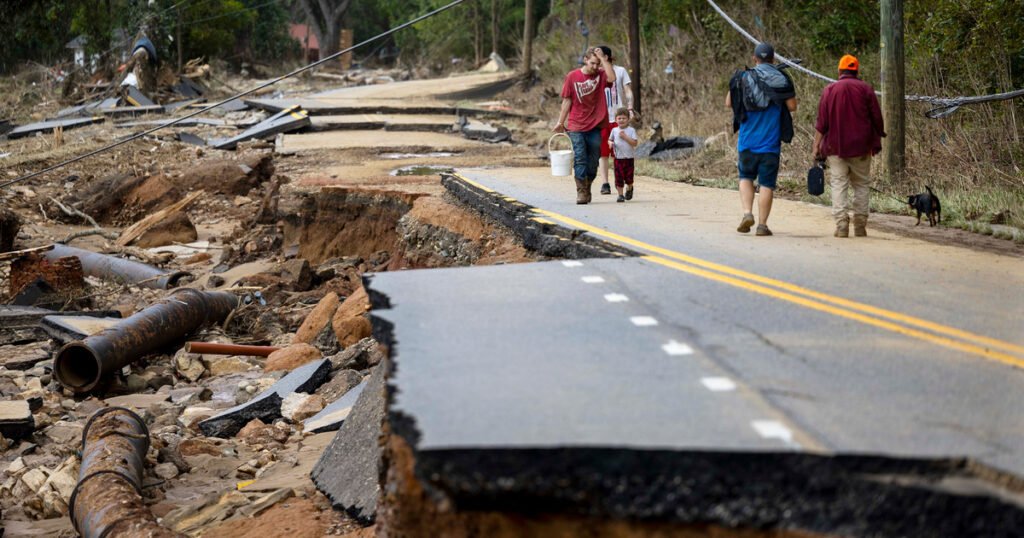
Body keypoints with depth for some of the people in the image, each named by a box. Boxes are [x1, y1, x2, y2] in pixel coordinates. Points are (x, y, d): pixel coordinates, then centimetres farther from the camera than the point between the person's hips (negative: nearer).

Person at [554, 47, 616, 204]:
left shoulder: (600, 75, 2)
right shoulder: (572, 77, -1)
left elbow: (612, 78, -21)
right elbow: (567, 101, 3)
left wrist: (603, 58, -16)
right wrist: (561, 122, 2)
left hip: (595, 126, 2)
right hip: (576, 126, -2)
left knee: (593, 160, 8)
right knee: (580, 158, -7)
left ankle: (587, 189, 23)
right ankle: (581, 192, -6)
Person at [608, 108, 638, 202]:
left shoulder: (631, 130, -2)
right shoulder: (614, 130, 5)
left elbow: (634, 143, -10)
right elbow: (610, 140, 17)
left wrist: (625, 137, -18)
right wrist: (610, 143, -6)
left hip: (629, 158, -1)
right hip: (618, 158, 1)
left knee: (629, 178, 4)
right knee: (619, 177, -3)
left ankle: (629, 189, 34)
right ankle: (620, 195, 6)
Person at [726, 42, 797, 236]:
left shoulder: (743, 78, -1)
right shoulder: (782, 80, -4)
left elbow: (728, 103, 5)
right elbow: (792, 106, -3)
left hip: (748, 140, 1)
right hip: (771, 141, -1)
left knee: (746, 177, 18)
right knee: (766, 184, 3)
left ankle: (747, 213, -1)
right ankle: (762, 224, 2)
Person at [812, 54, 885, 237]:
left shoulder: (829, 90, 2)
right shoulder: (866, 89, 2)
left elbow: (821, 123, -1)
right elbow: (877, 118, 1)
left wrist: (816, 147, 1)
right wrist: (877, 142, 12)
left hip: (836, 147, -1)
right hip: (861, 147, 1)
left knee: (839, 185, -1)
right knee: (860, 185, 9)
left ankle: (841, 224, -12)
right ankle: (860, 226, 7)